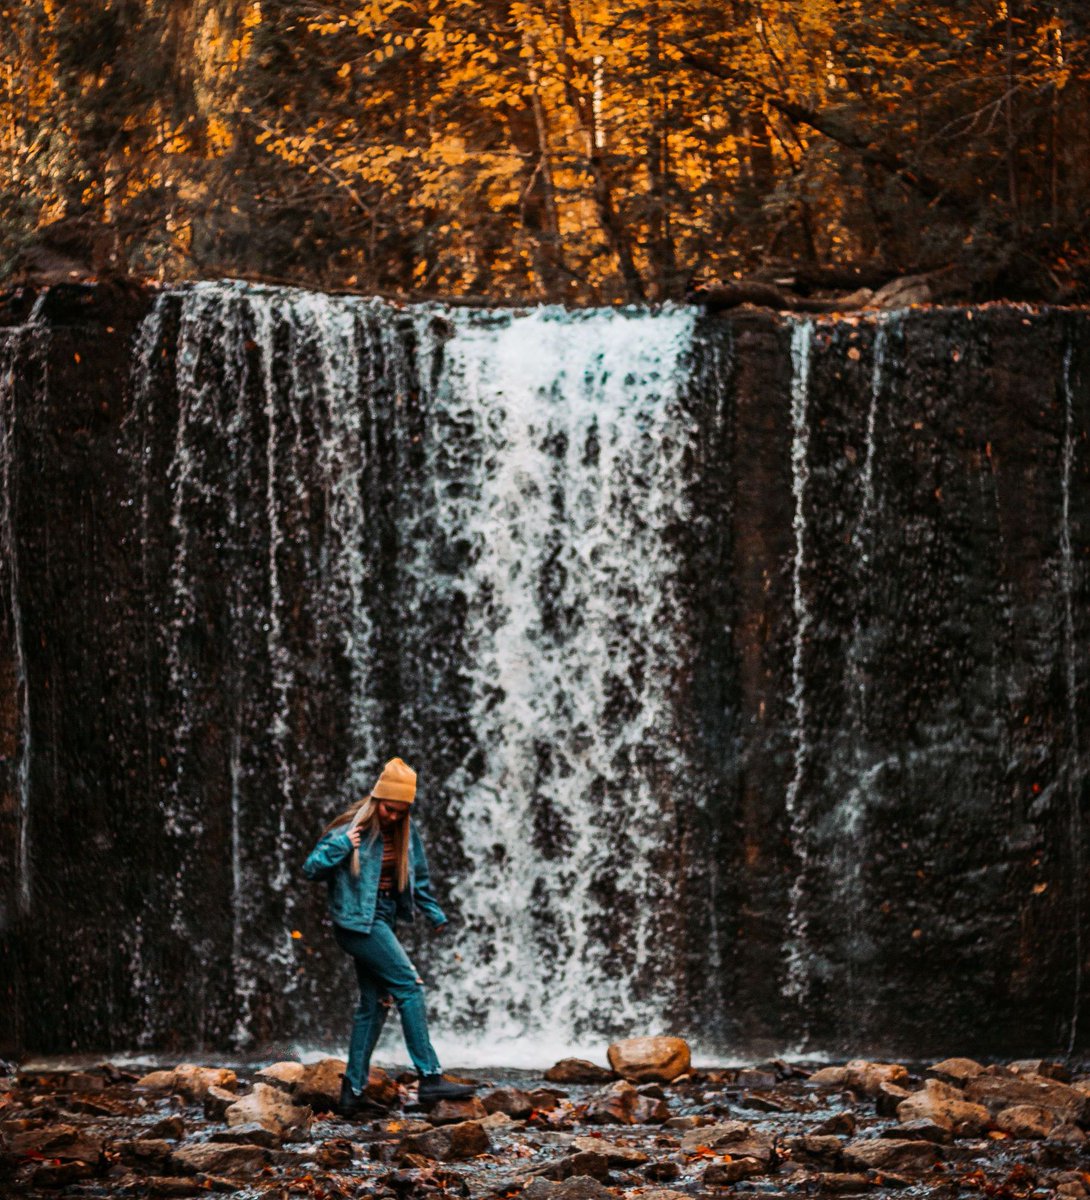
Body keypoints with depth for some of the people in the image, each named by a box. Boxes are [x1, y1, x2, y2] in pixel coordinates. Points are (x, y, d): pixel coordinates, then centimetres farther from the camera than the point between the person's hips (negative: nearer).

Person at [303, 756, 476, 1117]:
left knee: (374, 1003, 8)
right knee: (409, 987, -14)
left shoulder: (405, 831, 7)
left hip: (383, 921, 8)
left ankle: (353, 1091, 12)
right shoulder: (351, 828, -13)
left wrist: (433, 911, 18)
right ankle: (430, 1078, -17)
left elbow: (418, 874, 21)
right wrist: (340, 847, -23)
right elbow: (311, 868, -10)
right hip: (358, 921, -8)